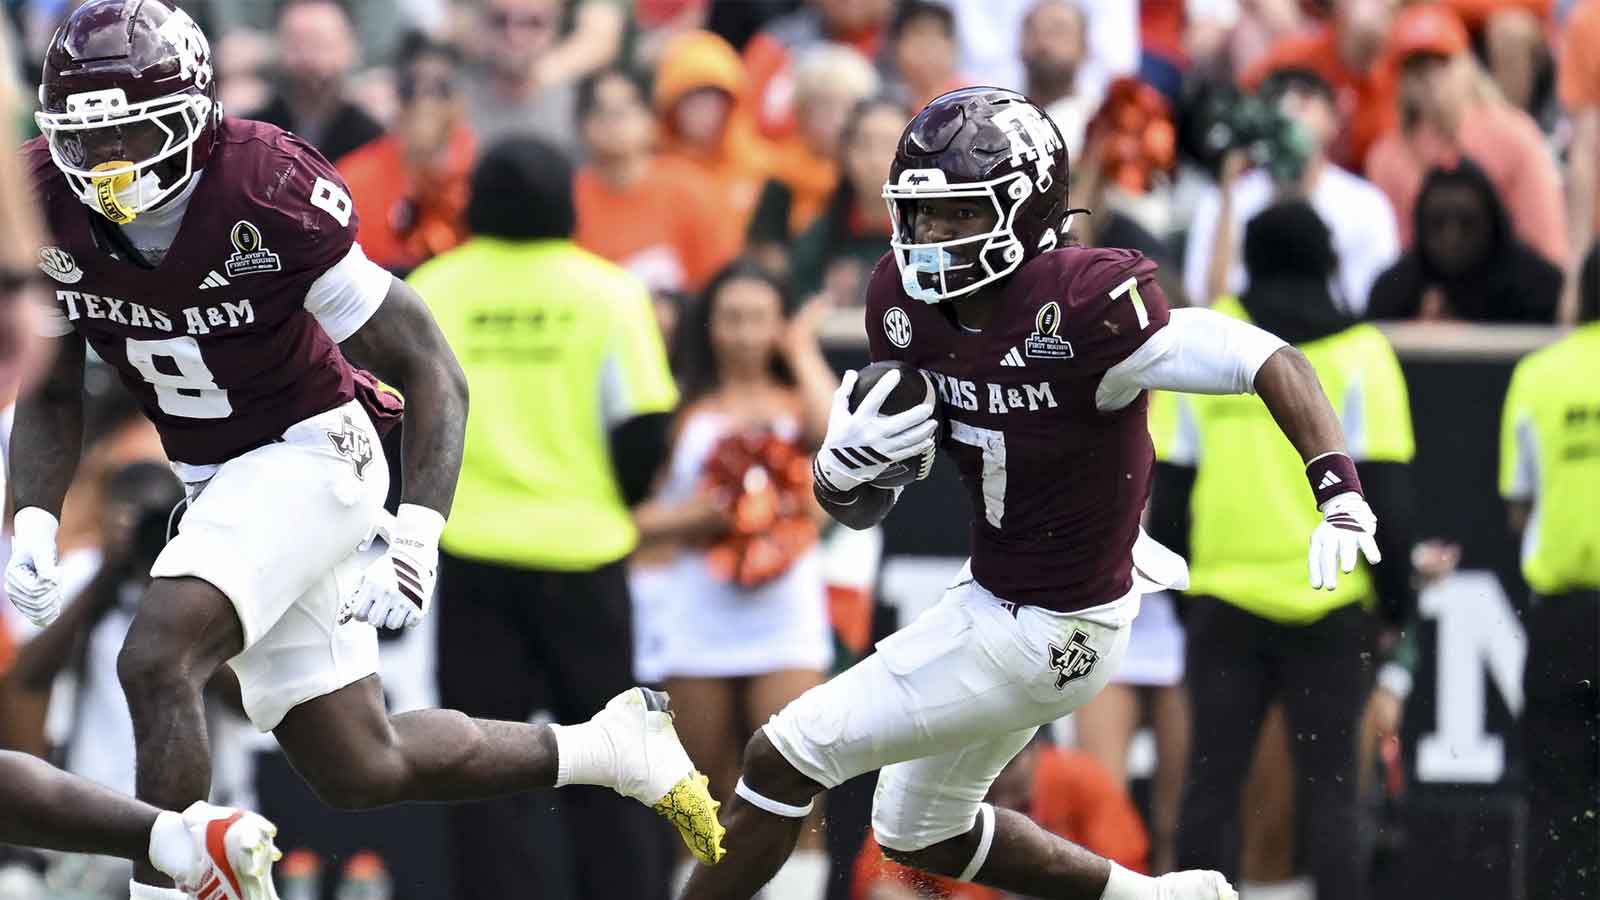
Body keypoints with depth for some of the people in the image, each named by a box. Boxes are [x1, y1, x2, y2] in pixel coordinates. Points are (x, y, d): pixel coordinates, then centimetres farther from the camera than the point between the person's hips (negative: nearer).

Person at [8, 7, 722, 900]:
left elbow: (432, 373, -18)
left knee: (158, 661, -28)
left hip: (308, 453, -6)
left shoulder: (269, 191, -25)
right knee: (360, 770, 9)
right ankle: (610, 747, 29)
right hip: (216, 482, 7)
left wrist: (416, 540, -28)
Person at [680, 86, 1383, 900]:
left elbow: (1273, 364, -30)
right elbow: (863, 507, 1)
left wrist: (1341, 498, -43)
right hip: (990, 589, 9)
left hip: (1045, 634, -9)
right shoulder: (907, 302, -7)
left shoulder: (1081, 306, -29)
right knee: (916, 834, 26)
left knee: (782, 758, -6)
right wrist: (841, 468, -23)